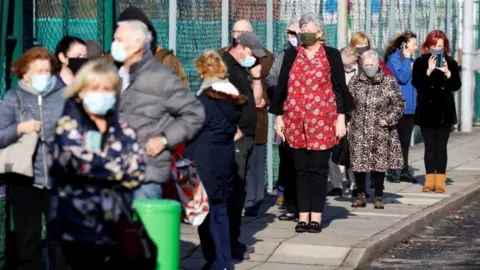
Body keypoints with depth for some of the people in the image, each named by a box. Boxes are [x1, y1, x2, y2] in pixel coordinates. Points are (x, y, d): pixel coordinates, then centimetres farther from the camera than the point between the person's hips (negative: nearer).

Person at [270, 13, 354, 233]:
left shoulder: (331, 55, 1)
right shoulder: (291, 55, 9)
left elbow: (340, 87, 0)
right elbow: (282, 87, 10)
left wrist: (341, 118, -5)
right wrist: (278, 116, 6)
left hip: (322, 121, -2)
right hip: (296, 122, 3)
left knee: (319, 169, 0)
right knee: (301, 169, 5)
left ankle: (316, 217, 4)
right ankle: (303, 216, 8)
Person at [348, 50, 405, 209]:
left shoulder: (388, 81, 1)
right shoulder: (355, 82, 7)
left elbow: (399, 104, 2)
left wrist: (389, 119, -7)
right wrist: (347, 121, -1)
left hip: (381, 133, -2)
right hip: (359, 132, 2)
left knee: (379, 165, 0)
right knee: (358, 164, 2)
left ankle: (378, 197, 13)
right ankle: (361, 195, 17)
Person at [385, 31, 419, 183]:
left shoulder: (410, 59, 14)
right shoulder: (394, 58, -9)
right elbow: (402, 77, -19)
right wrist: (407, 60, -14)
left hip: (409, 106, 7)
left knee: (406, 139, 10)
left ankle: (404, 170, 15)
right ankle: (392, 171, 6)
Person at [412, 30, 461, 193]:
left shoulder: (451, 63, 4)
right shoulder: (420, 63, 1)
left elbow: (456, 86, -1)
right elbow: (416, 83, -10)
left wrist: (448, 73, -18)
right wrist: (429, 71, -22)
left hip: (445, 111, 0)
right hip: (426, 111, 0)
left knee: (441, 147, 0)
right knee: (429, 147, 2)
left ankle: (440, 181, 0)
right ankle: (430, 181, 5)